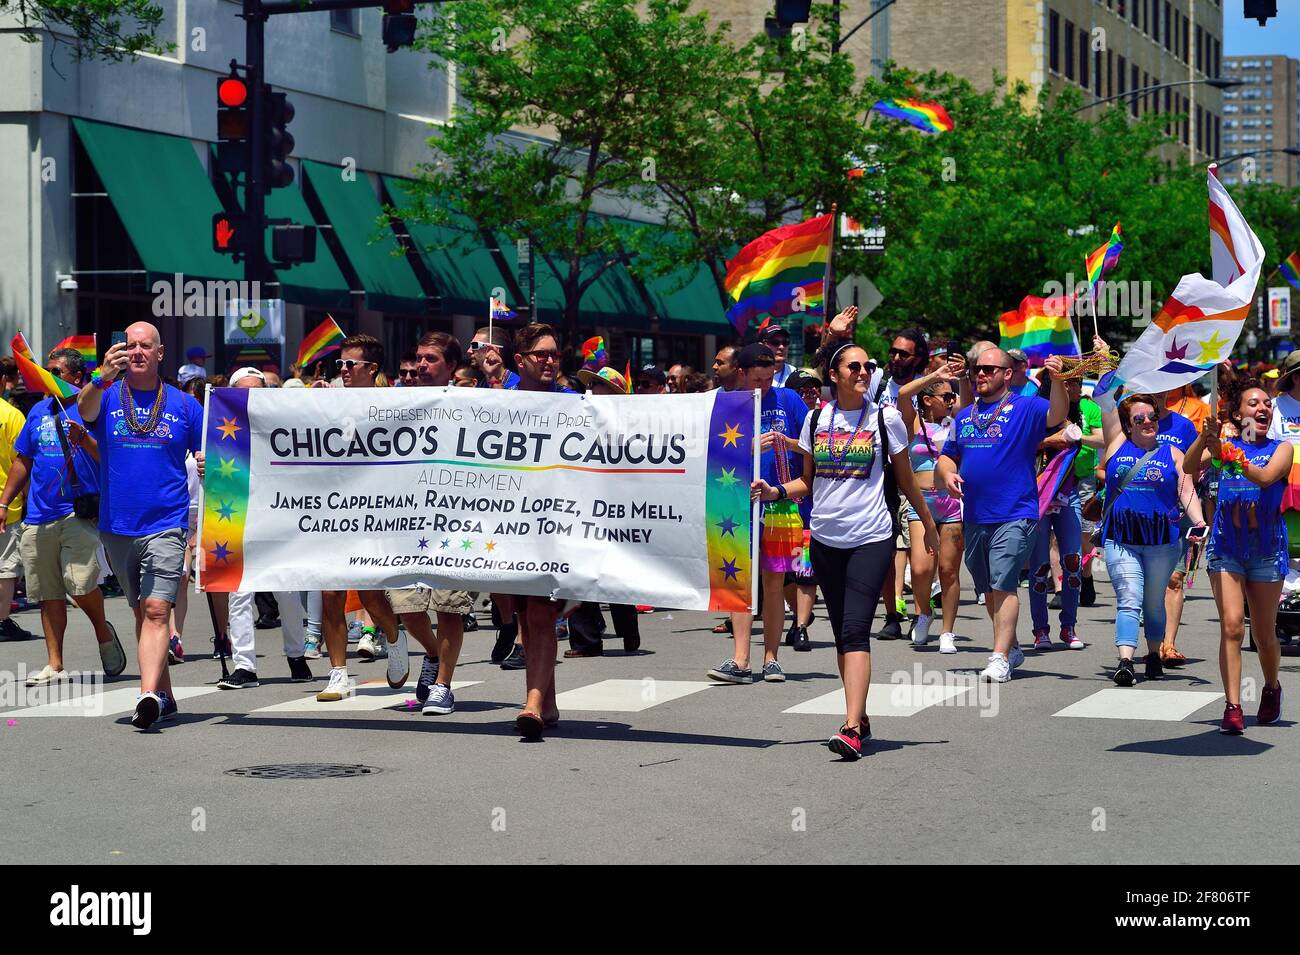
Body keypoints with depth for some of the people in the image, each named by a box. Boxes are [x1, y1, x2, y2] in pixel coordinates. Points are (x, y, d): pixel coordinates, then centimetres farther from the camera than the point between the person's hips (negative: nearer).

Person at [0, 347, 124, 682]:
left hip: (80, 512, -6)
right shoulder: (39, 411, 17)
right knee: (48, 593, 6)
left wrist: (85, 441, -24)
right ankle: (54, 664, 11)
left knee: (79, 581, -18)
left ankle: (103, 632, 10)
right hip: (39, 516, 6)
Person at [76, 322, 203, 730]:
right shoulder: (107, 398, 5)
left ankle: (149, 696, -27)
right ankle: (163, 694, 24)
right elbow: (85, 410, -19)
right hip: (117, 524, 3)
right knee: (141, 611, 13)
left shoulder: (184, 405, 6)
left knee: (156, 610, -16)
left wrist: (208, 465, -11)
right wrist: (103, 378, -39)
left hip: (166, 524, -3)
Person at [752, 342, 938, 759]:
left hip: (871, 537, -4)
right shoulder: (816, 419, 7)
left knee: (855, 630, -16)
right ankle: (860, 716, 23)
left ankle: (852, 729, -23)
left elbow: (906, 482, 9)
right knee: (843, 633, 10)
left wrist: (929, 527, 15)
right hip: (826, 538, 4)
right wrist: (776, 491, -5)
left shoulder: (885, 419, 0)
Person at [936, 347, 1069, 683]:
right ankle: (1011, 648, 30)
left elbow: (1057, 414, -22)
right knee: (988, 590, 14)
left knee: (1003, 585, -15)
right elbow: (947, 457, 23)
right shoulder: (964, 416, 16)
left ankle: (1000, 659, -16)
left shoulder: (1024, 408, -2)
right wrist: (947, 473, -1)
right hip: (975, 517, 7)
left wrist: (1056, 379, -41)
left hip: (1014, 515, -6)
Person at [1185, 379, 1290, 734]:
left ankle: (1271, 689, 36)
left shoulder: (1281, 449, 3)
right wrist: (1205, 438, -29)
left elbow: (1266, 477, -18)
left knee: (1264, 634, 8)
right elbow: (1188, 467, -12)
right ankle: (1232, 708, -16)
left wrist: (1235, 458, -34)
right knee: (1231, 625, -14)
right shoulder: (1224, 444, 5)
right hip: (1226, 547, 0)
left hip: (1267, 548, 0)